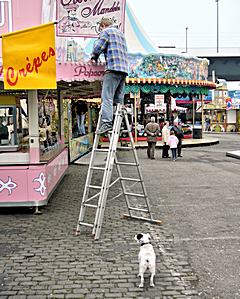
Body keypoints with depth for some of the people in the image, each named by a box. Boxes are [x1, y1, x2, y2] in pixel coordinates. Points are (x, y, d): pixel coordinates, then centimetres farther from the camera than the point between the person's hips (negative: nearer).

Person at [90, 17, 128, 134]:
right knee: (119, 98, 7)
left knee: (107, 97, -14)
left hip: (113, 68, -8)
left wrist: (93, 58, 16)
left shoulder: (106, 32, 5)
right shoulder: (120, 33, 29)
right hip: (124, 69, 8)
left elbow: (98, 47, -4)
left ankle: (106, 122, -25)